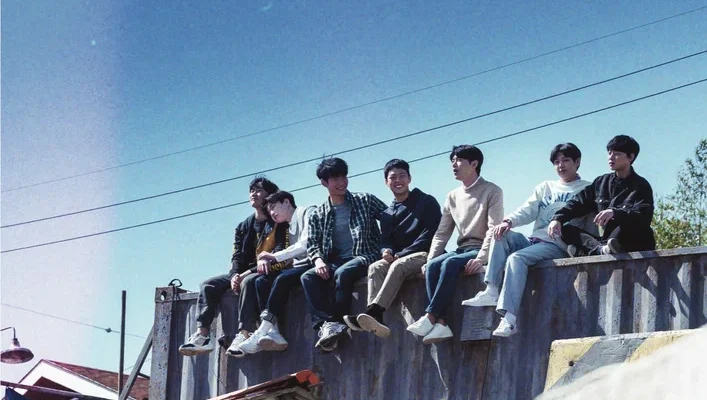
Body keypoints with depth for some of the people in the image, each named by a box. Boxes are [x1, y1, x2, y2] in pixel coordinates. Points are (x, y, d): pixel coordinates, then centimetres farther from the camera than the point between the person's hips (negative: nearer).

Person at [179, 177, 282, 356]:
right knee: (208, 285, -14)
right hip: (242, 273, 7)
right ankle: (202, 334, -29)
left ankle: (244, 334, -47)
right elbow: (237, 256, 10)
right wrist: (234, 276, -14)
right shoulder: (244, 227, 19)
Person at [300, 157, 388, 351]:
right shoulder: (318, 214, 15)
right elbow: (312, 244, 9)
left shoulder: (366, 201, 9)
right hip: (335, 262, 3)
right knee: (308, 277, -26)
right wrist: (318, 260, -12)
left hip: (365, 257, -3)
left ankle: (337, 323, -30)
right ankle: (326, 324, -38)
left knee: (343, 273, -36)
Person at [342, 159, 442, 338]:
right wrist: (387, 251, -14)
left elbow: (431, 235, -7)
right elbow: (385, 241, 14)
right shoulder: (387, 214, 21)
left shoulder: (427, 202, 4)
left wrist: (401, 254, -14)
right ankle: (375, 321, -46)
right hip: (397, 258, 5)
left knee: (398, 266, -35)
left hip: (425, 254, -5)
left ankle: (372, 312, -51)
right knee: (375, 267, -25)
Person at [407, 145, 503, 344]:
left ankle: (430, 317, -37)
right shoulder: (453, 197, 16)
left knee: (450, 263, -34)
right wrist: (429, 259, -2)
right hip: (462, 250, 6)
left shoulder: (492, 191, -2)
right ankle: (440, 324, -36)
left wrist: (481, 258, -26)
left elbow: (494, 229, -13)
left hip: (482, 251, -6)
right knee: (433, 266, -25)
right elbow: (442, 234, 13)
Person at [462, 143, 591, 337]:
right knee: (503, 234, -19)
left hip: (558, 246, -6)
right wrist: (508, 221, -8)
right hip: (534, 241, 6)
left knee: (516, 258, -31)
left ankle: (509, 318, -42)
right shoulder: (545, 187, 27)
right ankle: (492, 291, -27)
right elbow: (527, 211, 13)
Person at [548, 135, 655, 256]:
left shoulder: (641, 186, -1)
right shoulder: (601, 182, 16)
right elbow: (578, 203, 8)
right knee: (566, 229, -12)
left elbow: (644, 217, -18)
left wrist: (615, 213, -35)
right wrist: (558, 218, -11)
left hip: (635, 245, -5)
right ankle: (602, 249, -42)